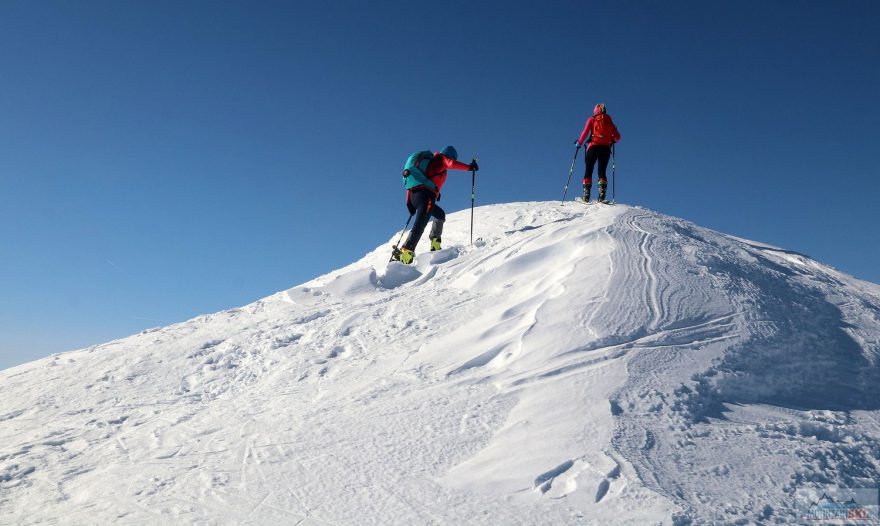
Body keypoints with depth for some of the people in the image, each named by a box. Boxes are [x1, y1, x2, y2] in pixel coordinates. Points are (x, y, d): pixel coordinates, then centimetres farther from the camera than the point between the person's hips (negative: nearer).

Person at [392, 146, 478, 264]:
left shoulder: (429, 161, 33)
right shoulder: (442, 159, 12)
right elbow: (452, 164, -12)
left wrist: (409, 201, 25)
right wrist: (469, 167, -2)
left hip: (414, 195, 8)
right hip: (426, 195, -8)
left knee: (440, 215, 28)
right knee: (419, 226, -19)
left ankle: (435, 246, 16)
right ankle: (405, 254, -35)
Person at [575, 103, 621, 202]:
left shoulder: (592, 120, 8)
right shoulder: (609, 121, 16)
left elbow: (585, 132, -4)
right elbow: (617, 137, 10)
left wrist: (579, 142, 10)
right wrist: (612, 140, 31)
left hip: (593, 147, -2)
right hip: (605, 148, 2)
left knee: (588, 170, 2)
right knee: (602, 172, 2)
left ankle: (586, 196, -9)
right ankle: (601, 196, -16)